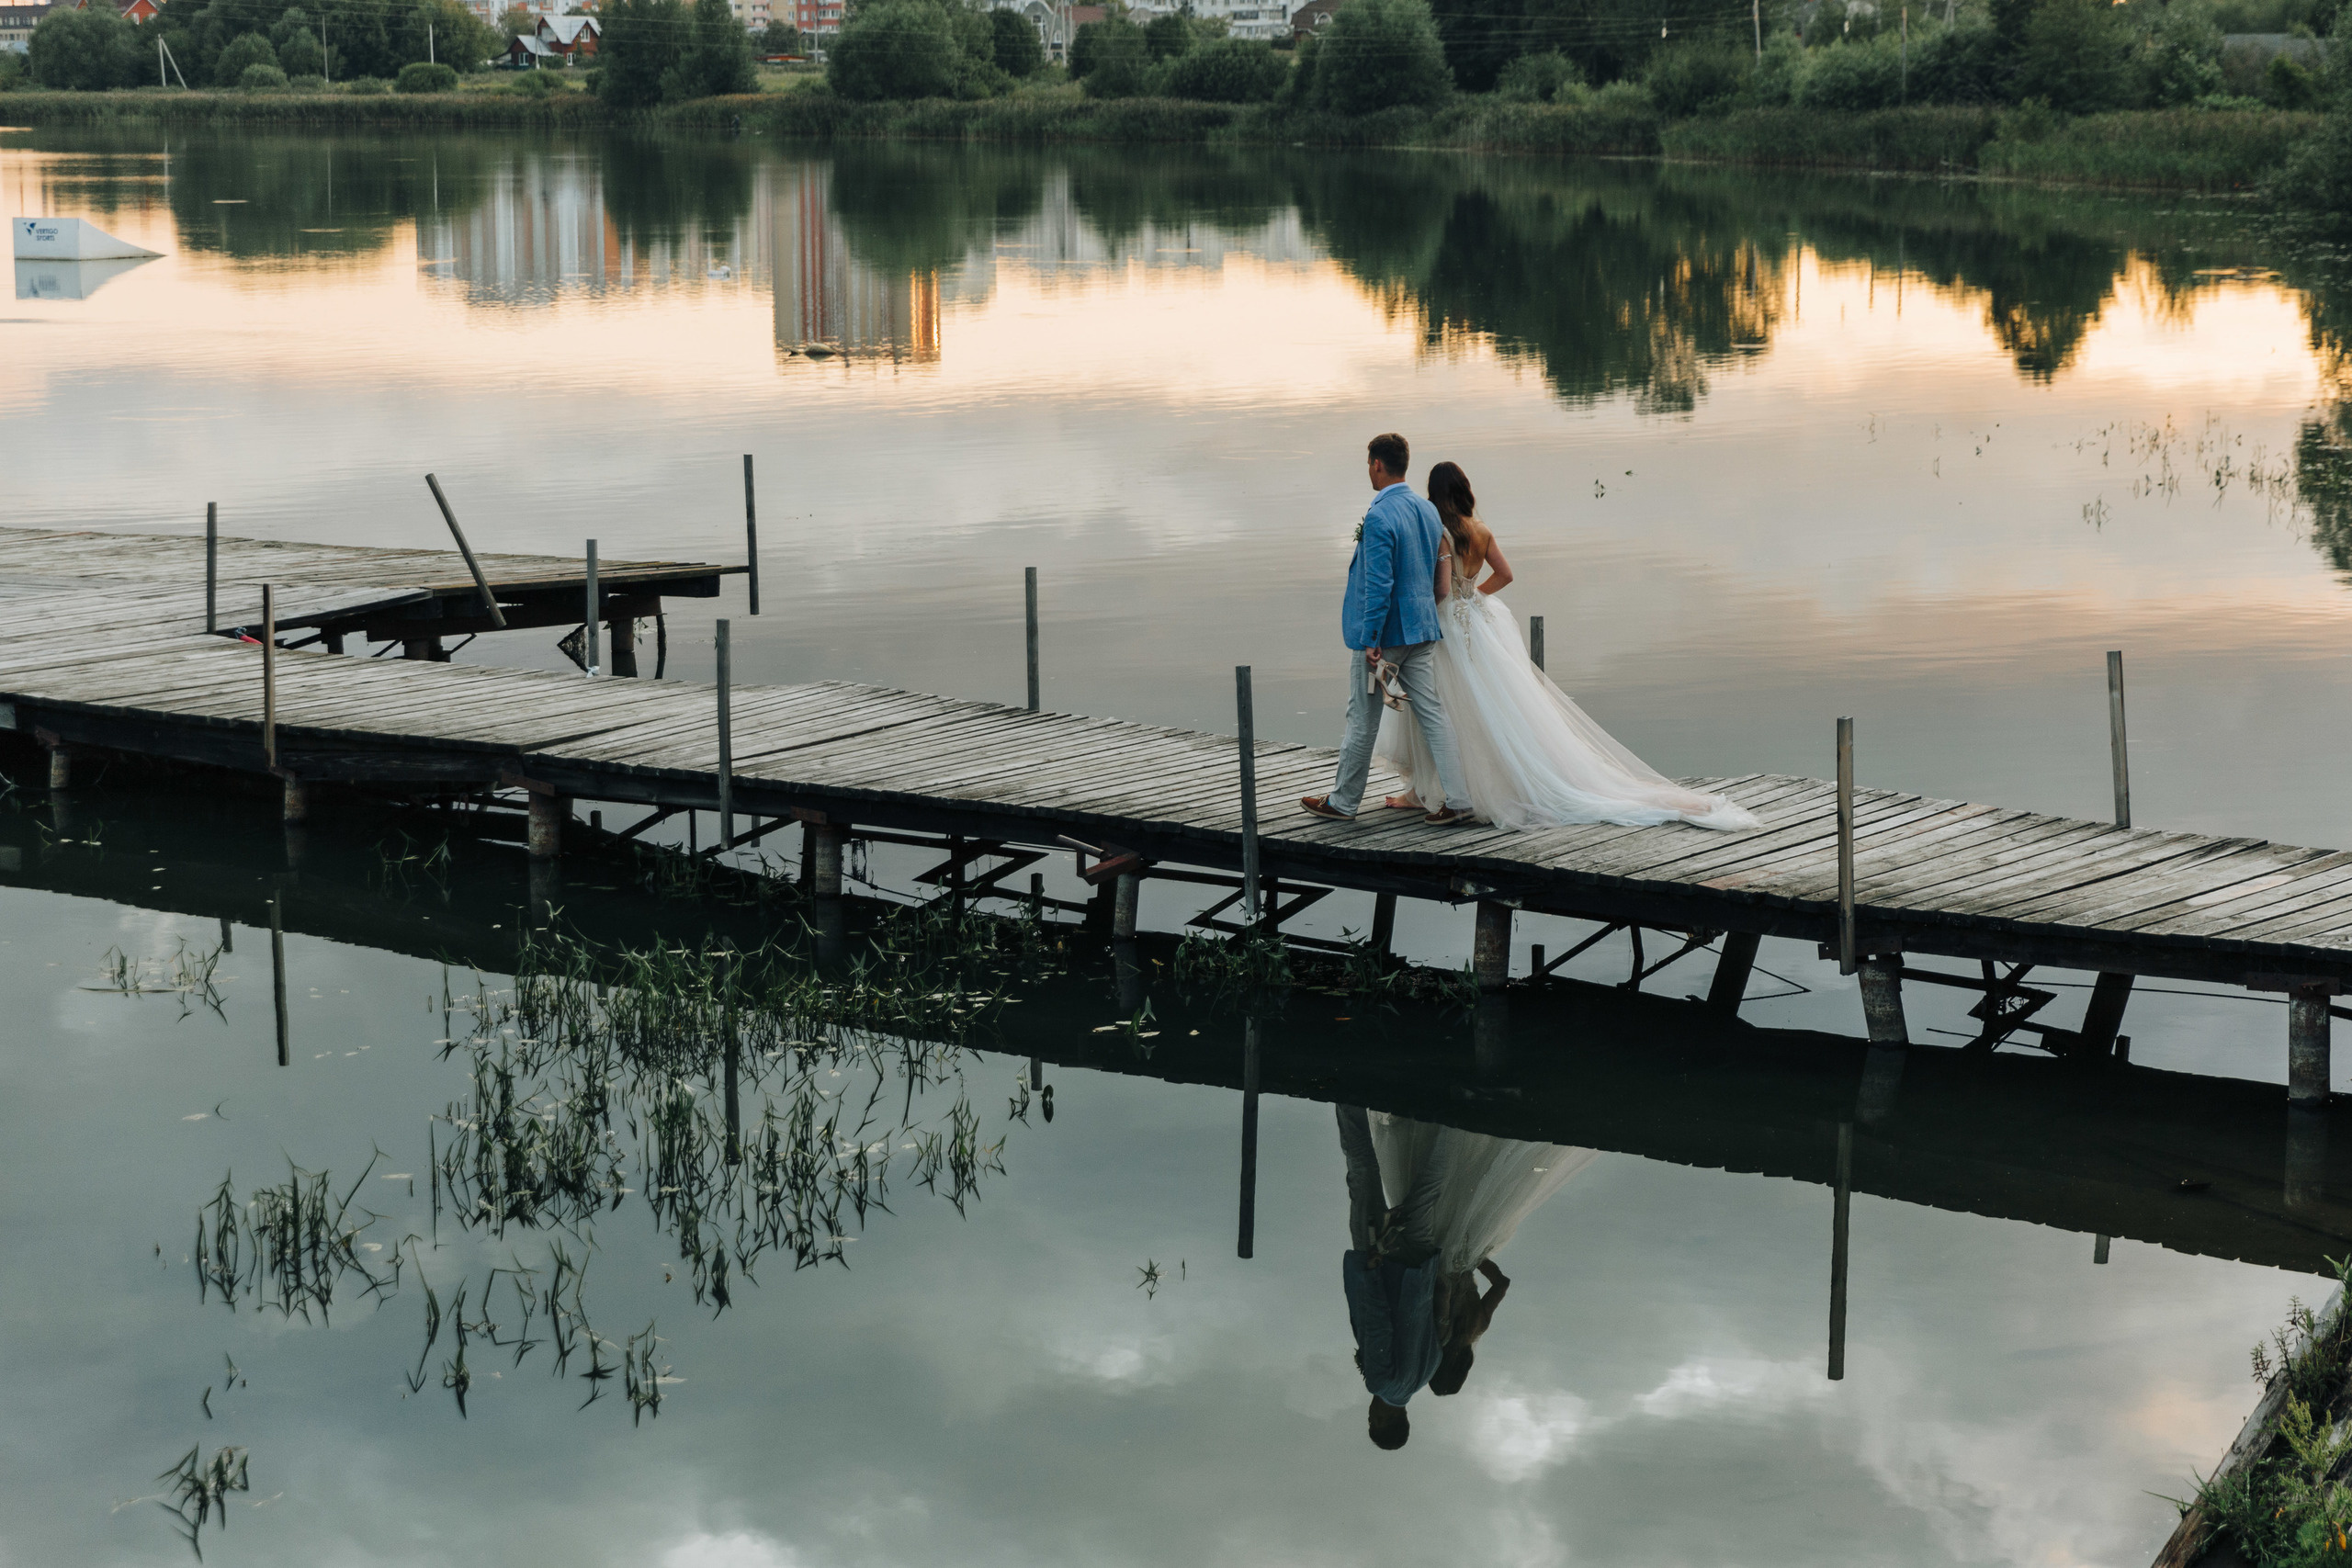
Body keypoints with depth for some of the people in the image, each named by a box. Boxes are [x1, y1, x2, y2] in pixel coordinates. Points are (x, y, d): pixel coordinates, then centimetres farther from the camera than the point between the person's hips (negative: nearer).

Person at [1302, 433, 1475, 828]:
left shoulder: (1379, 518, -20)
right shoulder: (1428, 510, 7)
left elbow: (1379, 585, -22)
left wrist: (1371, 641, -19)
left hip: (1383, 632, -7)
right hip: (1422, 630, 7)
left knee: (1362, 720, 5)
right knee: (1431, 714, 6)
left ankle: (1343, 802, 18)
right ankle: (1456, 799, 1)